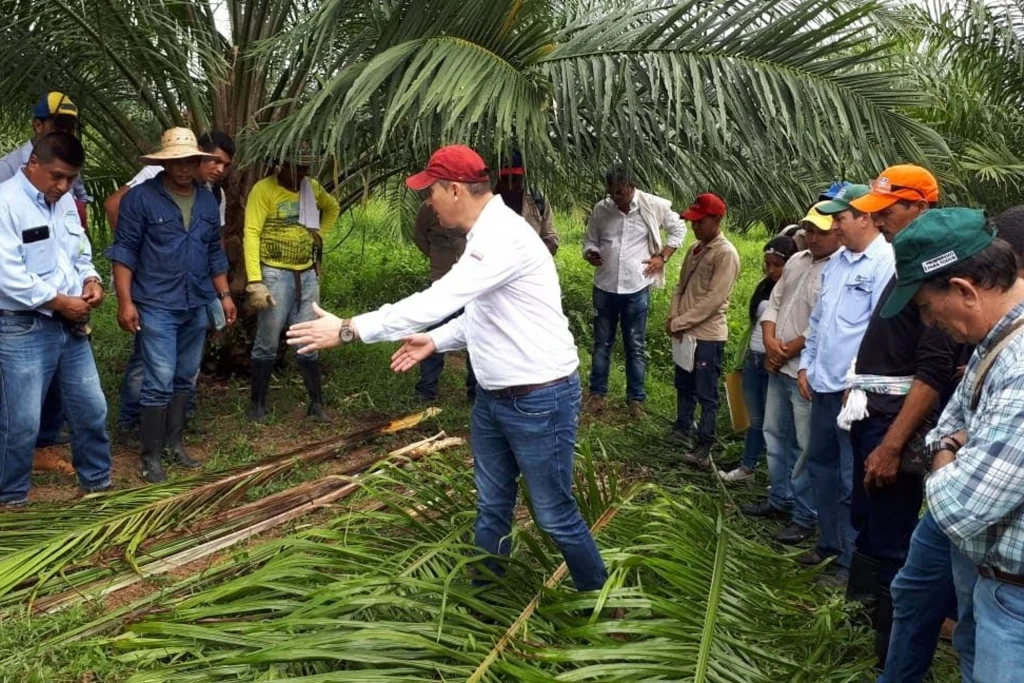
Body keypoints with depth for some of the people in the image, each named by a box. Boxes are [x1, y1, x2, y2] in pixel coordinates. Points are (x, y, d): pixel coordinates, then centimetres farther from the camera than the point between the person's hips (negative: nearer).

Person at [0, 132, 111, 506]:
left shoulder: (64, 201, 10)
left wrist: (90, 279, 0)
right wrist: (59, 302, -16)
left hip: (71, 325, 8)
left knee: (91, 409, 15)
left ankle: (97, 483, 31)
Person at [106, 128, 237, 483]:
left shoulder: (207, 200, 9)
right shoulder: (141, 197, -8)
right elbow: (124, 251, -8)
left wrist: (224, 294, 13)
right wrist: (125, 301, -14)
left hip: (197, 305, 6)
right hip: (156, 305, -6)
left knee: (184, 379, 13)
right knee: (160, 381, -7)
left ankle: (174, 442, 26)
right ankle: (150, 455, 4)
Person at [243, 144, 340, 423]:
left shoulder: (312, 187, 8)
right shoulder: (264, 190, -11)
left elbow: (333, 208, 29)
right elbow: (251, 235, -16)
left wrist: (320, 234, 11)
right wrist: (255, 282, -24)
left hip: (308, 275, 5)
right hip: (276, 275, -5)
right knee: (267, 344, 2)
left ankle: (316, 404, 17)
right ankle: (257, 405, 14)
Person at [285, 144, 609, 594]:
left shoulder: (504, 238, -25)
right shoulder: (485, 236, 8)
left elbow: (437, 301, -31)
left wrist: (348, 330, -27)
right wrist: (436, 341, 5)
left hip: (539, 401, -10)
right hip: (493, 398, 10)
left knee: (555, 515, 5)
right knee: (492, 507, 19)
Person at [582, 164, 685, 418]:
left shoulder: (653, 206, -8)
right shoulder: (600, 209, -4)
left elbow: (678, 229, 6)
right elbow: (589, 240, 7)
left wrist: (662, 257, -4)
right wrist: (591, 253, -15)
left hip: (637, 289, -1)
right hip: (605, 287, 2)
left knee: (636, 346, 9)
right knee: (602, 343, 13)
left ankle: (636, 398, 20)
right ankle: (597, 393, 26)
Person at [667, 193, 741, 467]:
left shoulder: (726, 254, -15)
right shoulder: (695, 249, 12)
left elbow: (713, 300, -20)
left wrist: (678, 323, -16)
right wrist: (673, 318, -2)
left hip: (708, 335, -8)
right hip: (686, 332, 8)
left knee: (706, 395, 0)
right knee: (683, 386, 21)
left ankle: (703, 447, 8)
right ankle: (683, 429, 37)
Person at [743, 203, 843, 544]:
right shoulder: (796, 261, 11)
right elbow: (774, 303, 13)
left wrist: (787, 351, -12)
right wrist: (770, 341, -4)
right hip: (779, 369, 9)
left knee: (807, 447, 1)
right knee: (776, 436, 19)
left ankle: (805, 516, 13)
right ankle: (780, 498, 35)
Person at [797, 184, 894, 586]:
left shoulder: (886, 263, -15)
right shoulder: (836, 262, 13)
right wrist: (806, 365, 16)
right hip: (823, 385, 9)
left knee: (852, 479, 1)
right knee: (820, 464, 18)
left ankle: (851, 560, 14)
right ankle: (830, 541, 34)